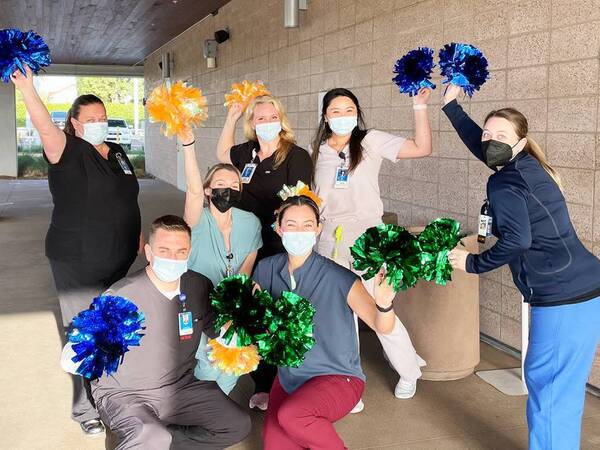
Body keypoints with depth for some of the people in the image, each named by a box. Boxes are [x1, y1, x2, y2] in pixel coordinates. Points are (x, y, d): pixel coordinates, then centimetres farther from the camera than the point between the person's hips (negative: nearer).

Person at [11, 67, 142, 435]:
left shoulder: (117, 153, 10)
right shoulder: (68, 153, -10)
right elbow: (45, 127, -31)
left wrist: (139, 233, 20)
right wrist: (27, 88, -43)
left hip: (118, 259, 7)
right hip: (78, 263, -7)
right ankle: (86, 408, 10)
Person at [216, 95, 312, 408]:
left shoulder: (297, 156, -8)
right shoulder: (248, 152, 9)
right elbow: (222, 154, 31)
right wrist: (230, 118, 23)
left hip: (281, 250, -6)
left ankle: (273, 386, 13)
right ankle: (261, 385, 23)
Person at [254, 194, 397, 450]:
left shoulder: (338, 278, -19)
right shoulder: (266, 270, -6)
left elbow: (382, 327, -23)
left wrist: (384, 303, -45)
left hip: (337, 377, -4)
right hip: (289, 376, 5)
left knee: (291, 415, -32)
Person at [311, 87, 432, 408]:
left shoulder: (371, 141, -2)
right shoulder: (318, 150, 9)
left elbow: (422, 148, -10)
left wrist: (419, 107, -14)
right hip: (329, 238, 4)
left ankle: (409, 371, 25)